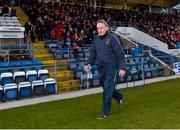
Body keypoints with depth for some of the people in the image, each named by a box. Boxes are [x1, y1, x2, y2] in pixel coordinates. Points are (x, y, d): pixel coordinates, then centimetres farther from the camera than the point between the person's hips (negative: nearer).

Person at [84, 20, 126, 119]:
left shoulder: (112, 38, -9)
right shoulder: (96, 40, 9)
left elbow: (121, 54, -11)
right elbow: (93, 54, 18)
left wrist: (121, 68, -17)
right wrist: (89, 64, 3)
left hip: (112, 67, -6)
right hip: (101, 69, 6)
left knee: (108, 89, -8)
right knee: (105, 86, 17)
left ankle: (105, 112, 2)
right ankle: (119, 97, 46)